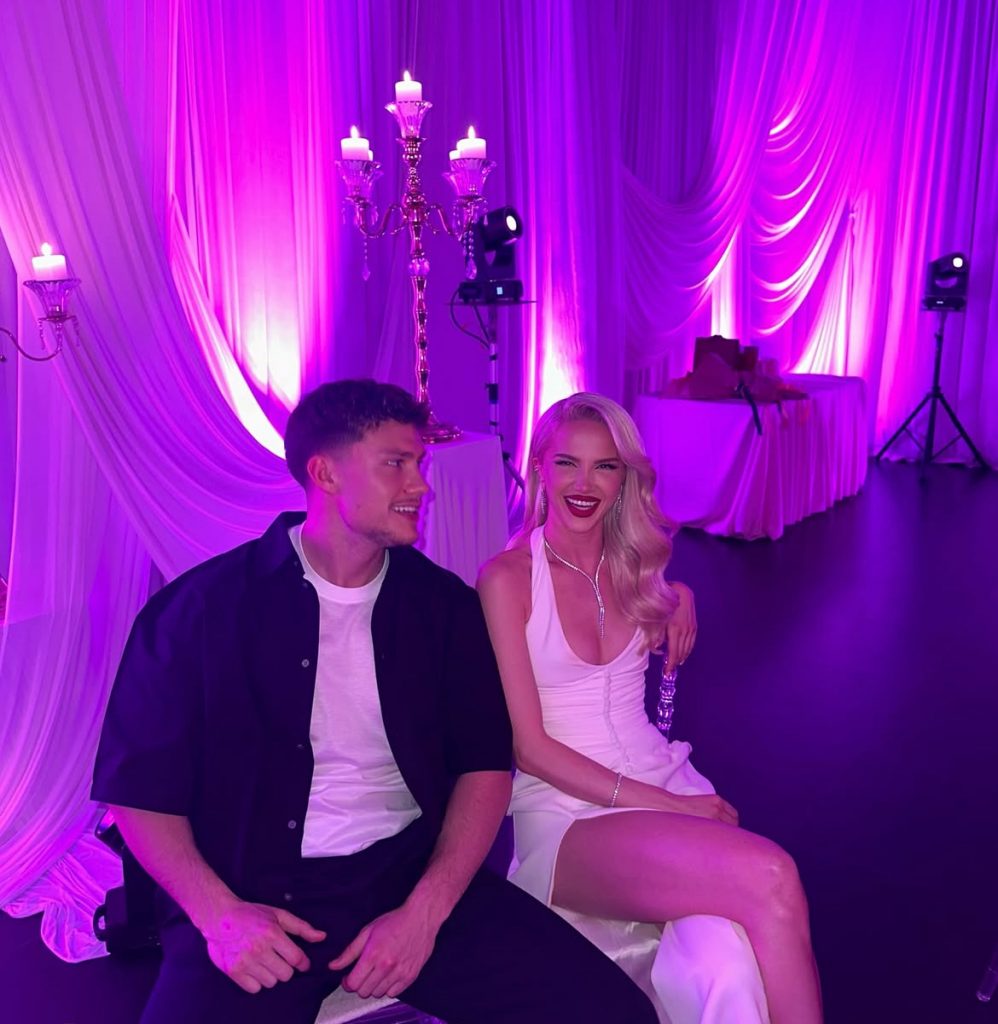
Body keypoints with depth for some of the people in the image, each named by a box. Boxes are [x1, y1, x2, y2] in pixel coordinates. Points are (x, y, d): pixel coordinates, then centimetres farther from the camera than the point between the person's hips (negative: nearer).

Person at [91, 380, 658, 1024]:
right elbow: (139, 785, 1)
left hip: (416, 872, 2)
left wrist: (425, 912, -9)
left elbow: (485, 762, 4)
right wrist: (219, 914, -13)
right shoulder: (201, 606, 0)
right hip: (258, 894, -2)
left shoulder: (444, 604, 7)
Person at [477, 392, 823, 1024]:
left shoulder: (636, 564, 9)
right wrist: (662, 805, -14)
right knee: (767, 877, -30)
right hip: (564, 811, -4)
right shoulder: (508, 577, -7)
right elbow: (527, 745, -9)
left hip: (665, 782, 4)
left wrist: (679, 597, 9)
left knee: (726, 970, -29)